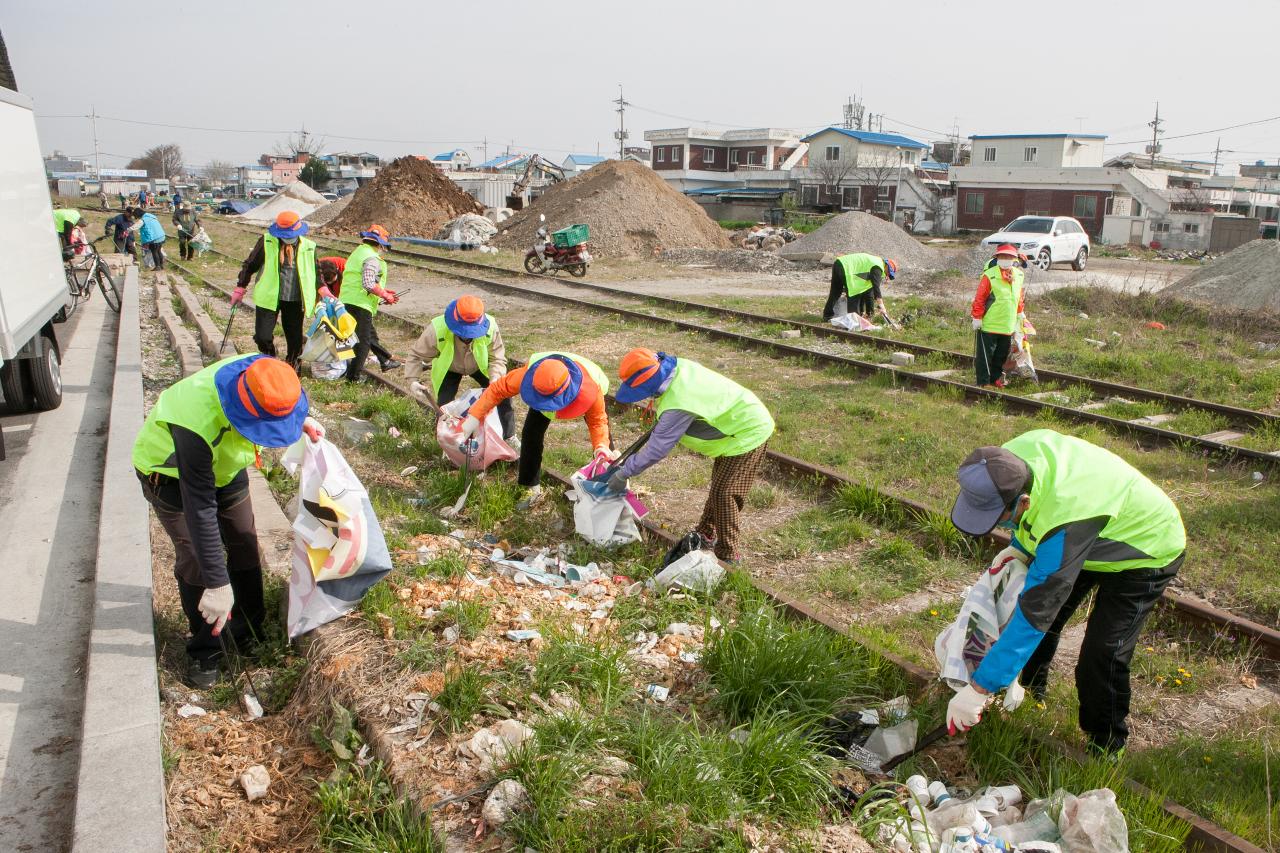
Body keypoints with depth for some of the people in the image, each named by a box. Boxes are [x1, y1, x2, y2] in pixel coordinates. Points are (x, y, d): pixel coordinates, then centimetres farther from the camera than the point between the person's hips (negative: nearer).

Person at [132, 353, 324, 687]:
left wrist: (301, 421, -17)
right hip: (171, 472, -6)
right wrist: (217, 584, -38)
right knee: (195, 559, -8)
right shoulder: (198, 425, -47)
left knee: (244, 543, 8)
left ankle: (249, 630, 26)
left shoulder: (258, 376, -31)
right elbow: (200, 509, -41)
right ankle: (204, 648, 11)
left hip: (222, 463, 6)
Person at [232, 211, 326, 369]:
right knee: (262, 337, -2)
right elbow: (250, 265, 4)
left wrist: (322, 289, 4)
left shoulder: (308, 247, 2)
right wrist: (240, 289, 4)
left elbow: (315, 270, 17)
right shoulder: (266, 242, -4)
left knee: (295, 338, 8)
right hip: (268, 297, -1)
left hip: (295, 300, 1)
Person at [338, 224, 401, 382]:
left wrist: (383, 291, 20)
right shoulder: (372, 258, -13)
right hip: (360, 304, -10)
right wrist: (385, 295, -10)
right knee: (363, 340, -2)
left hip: (346, 301, 10)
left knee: (371, 334, 23)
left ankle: (384, 362, 37)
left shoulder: (357, 253, 19)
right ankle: (354, 375, 1)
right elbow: (368, 284, -22)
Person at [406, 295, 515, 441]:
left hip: (480, 366, 1)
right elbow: (416, 355, -25)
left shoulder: (490, 327, -36)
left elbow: (497, 359, -25)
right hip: (449, 369, -1)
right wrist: (412, 380, -39)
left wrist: (495, 379, -44)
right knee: (444, 405, -8)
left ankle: (509, 436, 15)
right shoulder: (437, 330, -38)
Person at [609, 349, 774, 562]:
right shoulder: (677, 366, -9)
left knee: (724, 495, -9)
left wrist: (624, 472, -19)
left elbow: (658, 447, -28)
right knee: (719, 487, 22)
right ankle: (705, 534, 38)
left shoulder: (678, 405, -34)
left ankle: (727, 556, 2)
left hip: (748, 434, -10)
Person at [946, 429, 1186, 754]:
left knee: (1102, 658, -13)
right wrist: (1018, 549, -9)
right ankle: (1030, 697, 32)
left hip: (1146, 553, -7)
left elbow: (1036, 614, -42)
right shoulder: (1011, 455, -27)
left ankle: (1105, 750, 11)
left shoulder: (1063, 521, -47)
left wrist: (979, 688, -39)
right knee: (1040, 613, 10)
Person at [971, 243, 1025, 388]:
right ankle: (983, 382, 9)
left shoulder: (1018, 275, 7)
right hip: (989, 325, -6)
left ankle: (996, 378, 30)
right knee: (985, 355, 0)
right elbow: (979, 298, -12)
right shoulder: (989, 276, -14)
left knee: (1002, 355, 15)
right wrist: (977, 317, -13)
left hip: (1008, 326, 6)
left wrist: (1020, 313, 27)